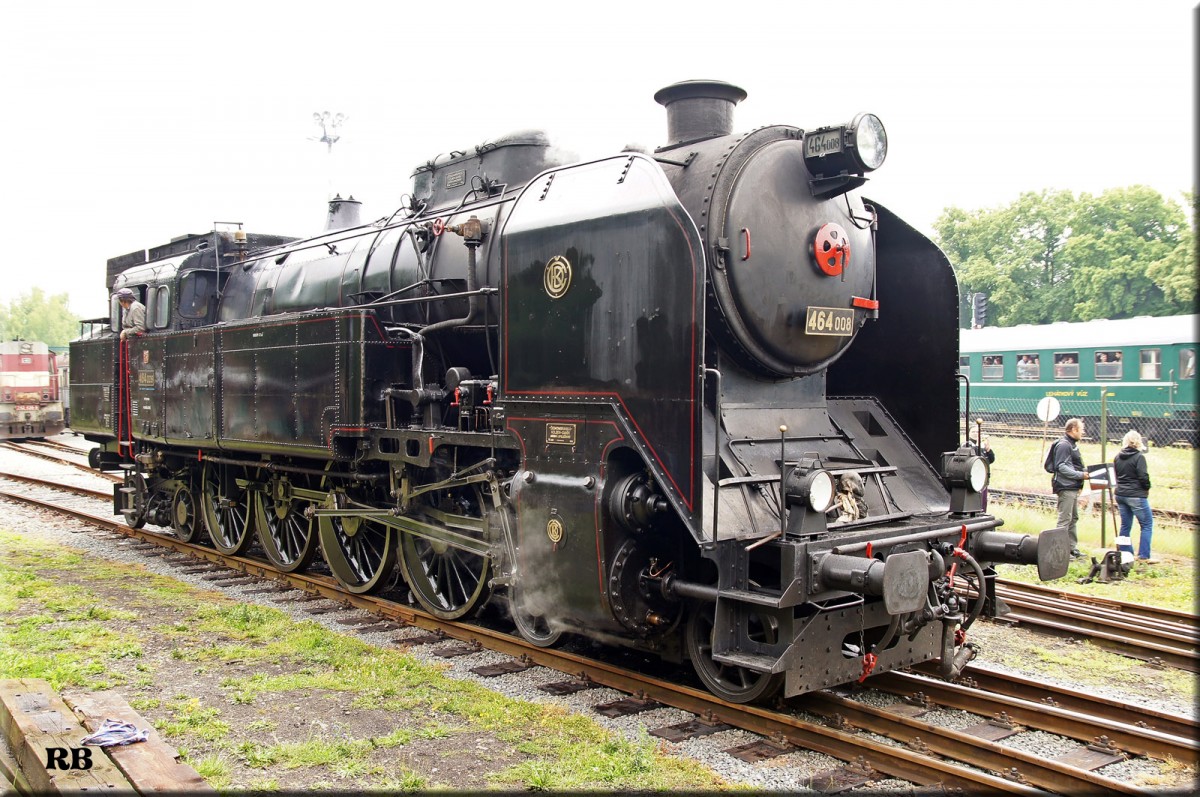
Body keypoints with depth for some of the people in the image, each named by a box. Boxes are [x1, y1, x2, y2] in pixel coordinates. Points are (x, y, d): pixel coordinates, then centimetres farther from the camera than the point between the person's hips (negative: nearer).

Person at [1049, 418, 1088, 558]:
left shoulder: (1072, 445, 19)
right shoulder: (1063, 445, -14)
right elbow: (1062, 467, -21)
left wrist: (1084, 473, 9)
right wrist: (1081, 475, -21)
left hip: (1073, 488, 11)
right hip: (1066, 487, -11)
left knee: (1074, 519, 15)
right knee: (1065, 519, -8)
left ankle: (1073, 548, 23)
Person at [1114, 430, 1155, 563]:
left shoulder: (1118, 457, 6)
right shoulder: (1139, 457, -13)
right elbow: (1143, 476, -16)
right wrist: (1147, 488, 1)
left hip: (1120, 495, 7)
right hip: (1136, 496, -7)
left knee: (1125, 525, 13)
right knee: (1147, 525, 3)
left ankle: (1125, 554, 16)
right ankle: (1143, 556, 0)